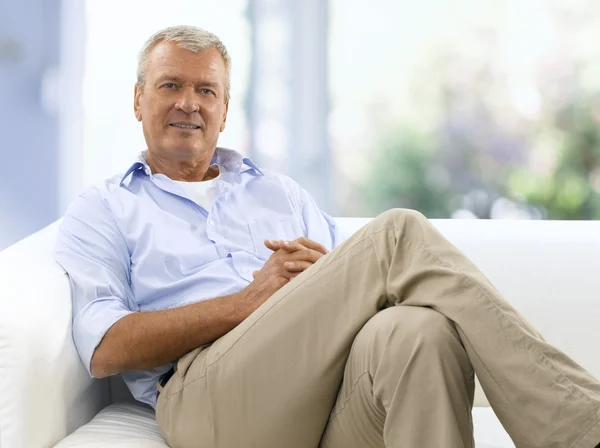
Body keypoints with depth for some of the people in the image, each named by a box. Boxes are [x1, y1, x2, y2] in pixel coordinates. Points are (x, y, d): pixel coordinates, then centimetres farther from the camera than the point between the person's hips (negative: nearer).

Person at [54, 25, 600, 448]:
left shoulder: (280, 193, 31)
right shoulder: (101, 211, 19)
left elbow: (359, 299, 22)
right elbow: (104, 349, 1)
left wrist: (331, 279, -4)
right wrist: (253, 299, -8)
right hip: (208, 393, -3)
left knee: (418, 330, -36)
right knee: (398, 234, -24)